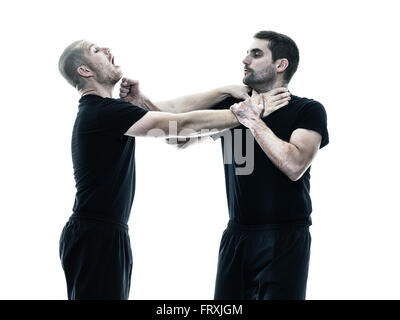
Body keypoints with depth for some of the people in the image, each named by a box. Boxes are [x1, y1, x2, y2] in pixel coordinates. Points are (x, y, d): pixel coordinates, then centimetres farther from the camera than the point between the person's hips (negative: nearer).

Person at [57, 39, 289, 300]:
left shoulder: (97, 110, 15)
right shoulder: (105, 112, -17)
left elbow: (167, 111, 15)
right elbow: (183, 124, -18)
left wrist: (223, 92, 9)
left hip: (108, 233, 10)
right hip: (96, 238, -10)